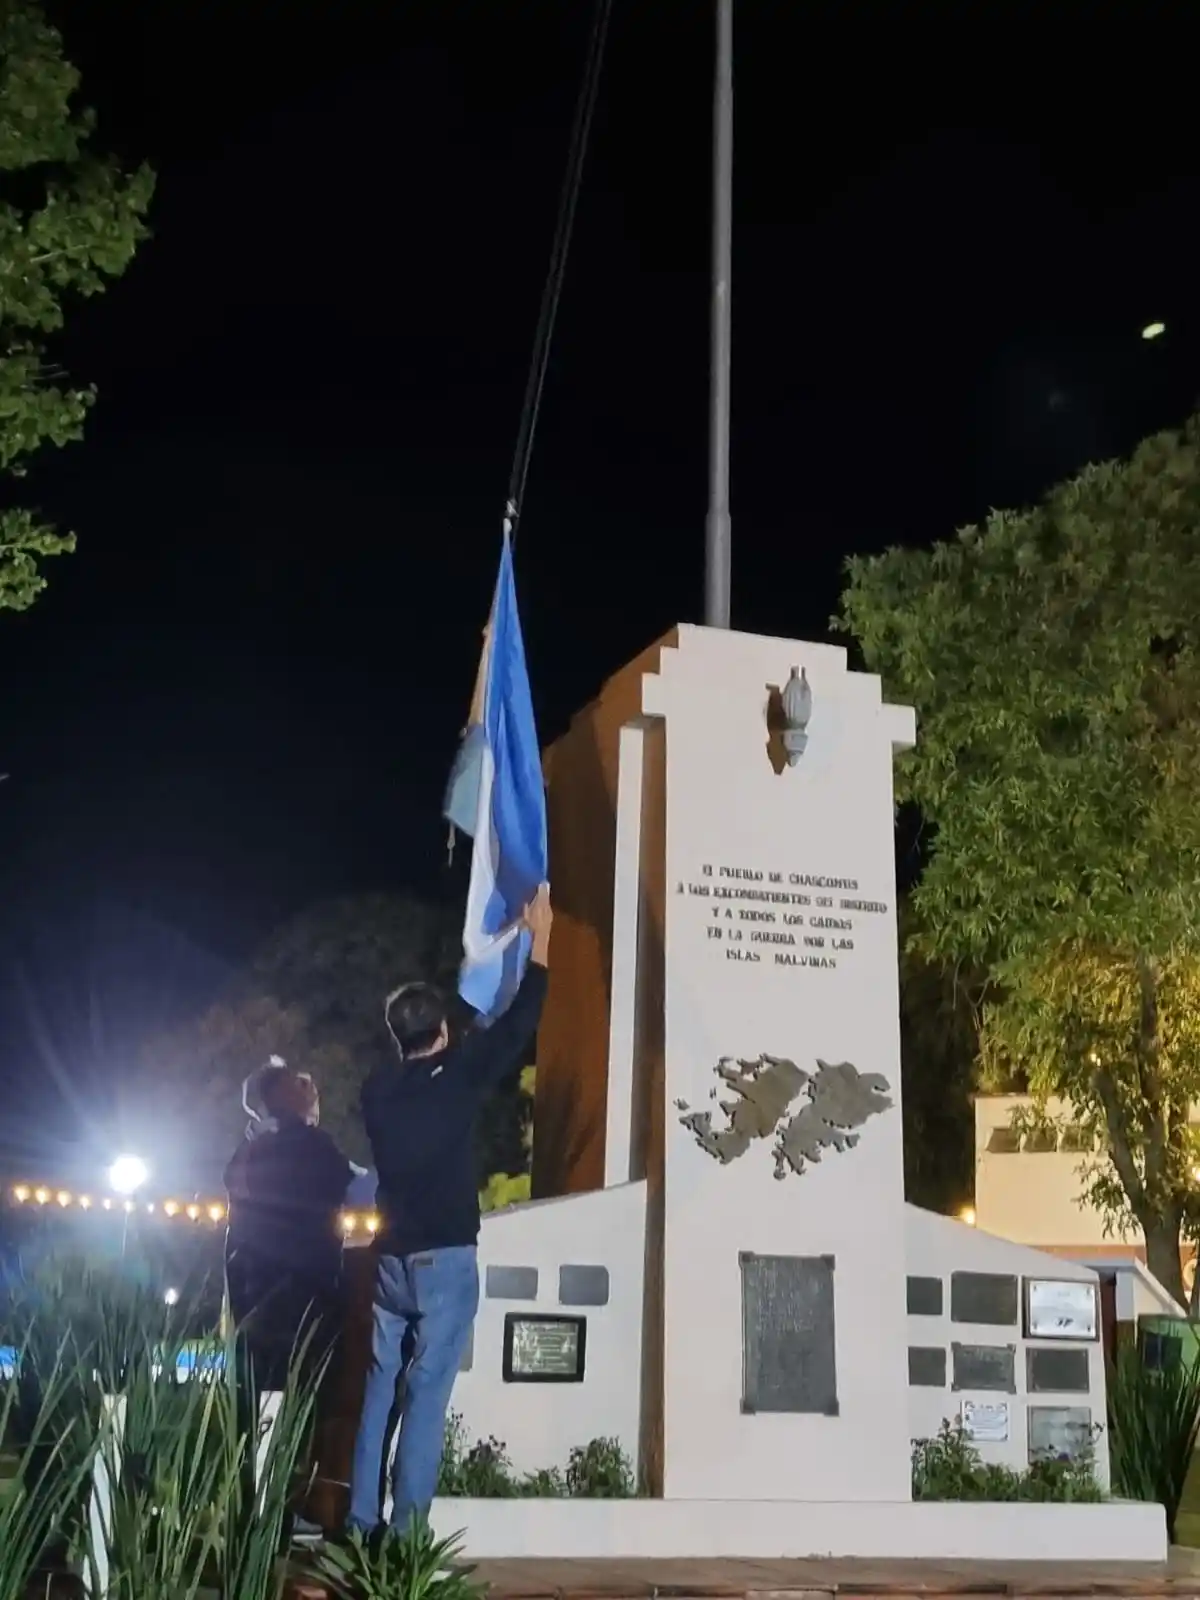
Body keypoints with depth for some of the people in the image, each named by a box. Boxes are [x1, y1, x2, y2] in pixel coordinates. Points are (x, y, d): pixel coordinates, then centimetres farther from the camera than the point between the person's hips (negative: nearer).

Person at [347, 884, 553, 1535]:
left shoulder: (377, 1089, 4)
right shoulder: (455, 1076, -10)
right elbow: (515, 1029, -3)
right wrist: (539, 944, 7)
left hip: (392, 1259, 5)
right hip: (446, 1260, -5)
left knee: (380, 1388, 12)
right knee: (427, 1395, -2)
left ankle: (360, 1523, 15)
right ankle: (405, 1530, -1)